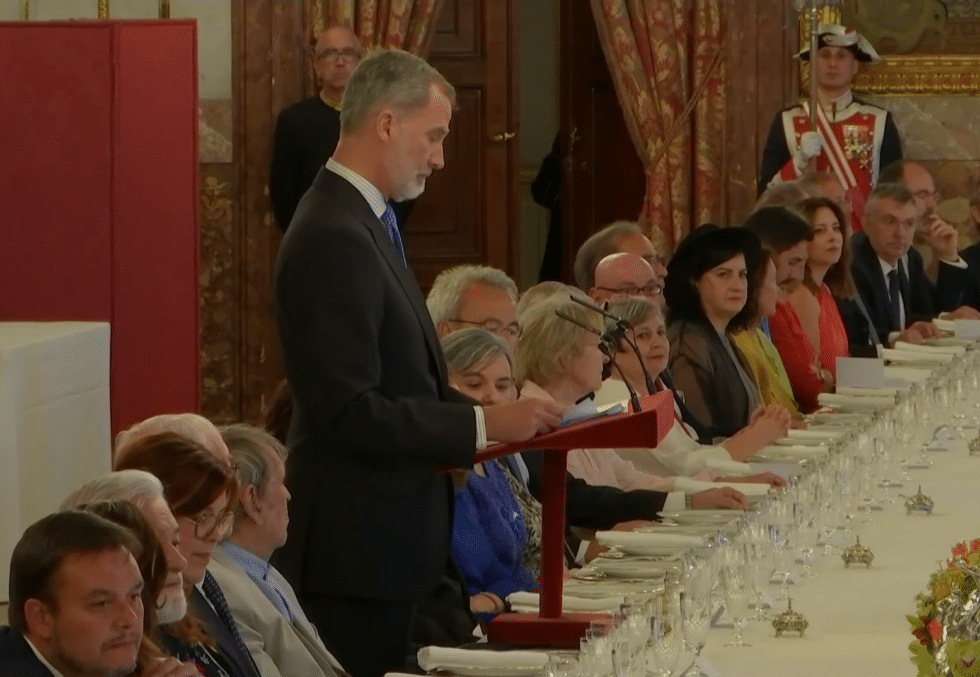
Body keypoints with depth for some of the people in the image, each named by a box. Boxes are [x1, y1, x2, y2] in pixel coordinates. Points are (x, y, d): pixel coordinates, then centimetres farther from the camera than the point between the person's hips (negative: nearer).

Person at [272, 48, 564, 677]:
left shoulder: (362, 222, 12)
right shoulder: (334, 239, -20)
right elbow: (350, 413, -24)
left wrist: (490, 417, 4)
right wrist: (483, 425, -20)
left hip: (385, 543, 10)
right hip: (354, 552, -10)